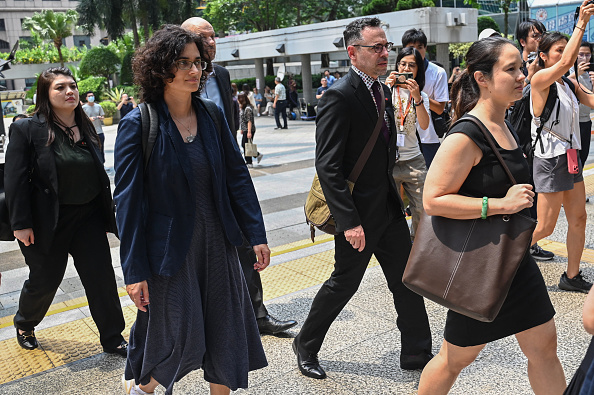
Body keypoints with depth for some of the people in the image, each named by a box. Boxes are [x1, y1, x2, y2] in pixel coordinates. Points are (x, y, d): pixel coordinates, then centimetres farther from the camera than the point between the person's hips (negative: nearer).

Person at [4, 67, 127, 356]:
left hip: (88, 217, 4)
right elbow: (16, 179, -11)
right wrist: (21, 223, -14)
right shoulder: (26, 129, -9)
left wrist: (106, 213, 14)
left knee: (102, 278, 3)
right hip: (48, 221, -4)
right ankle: (24, 324, 43)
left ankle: (113, 340, 17)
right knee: (45, 280, 11)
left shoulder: (85, 127, 7)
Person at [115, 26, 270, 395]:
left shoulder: (211, 115, 1)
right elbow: (128, 199, -12)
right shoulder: (138, 124, -12)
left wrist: (257, 234, 3)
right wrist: (135, 271, -12)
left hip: (217, 242, 5)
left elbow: (237, 175, 5)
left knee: (226, 330, 13)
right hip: (169, 248, -4)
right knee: (179, 336, 8)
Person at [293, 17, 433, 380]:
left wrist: (394, 193, 16)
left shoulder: (382, 90, 9)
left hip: (390, 206, 8)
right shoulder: (339, 97, -18)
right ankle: (306, 345, 30)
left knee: (407, 281, 13)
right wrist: (350, 222, -25)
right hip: (359, 213, -8)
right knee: (344, 283, 7)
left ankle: (418, 353, 30)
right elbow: (327, 166, -23)